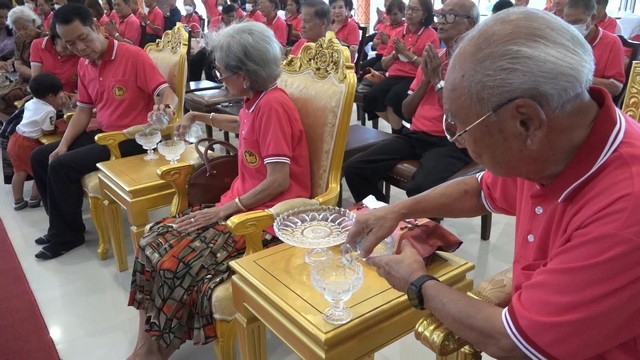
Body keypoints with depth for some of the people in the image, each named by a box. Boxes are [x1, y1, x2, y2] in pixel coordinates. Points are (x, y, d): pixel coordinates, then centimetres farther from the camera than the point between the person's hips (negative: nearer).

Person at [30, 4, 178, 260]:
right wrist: (64, 144, 0)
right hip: (102, 133, 9)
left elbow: (167, 93, -22)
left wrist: (165, 109, -47)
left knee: (62, 166, -19)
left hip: (132, 138, -9)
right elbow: (84, 110, 13)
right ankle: (60, 225, 23)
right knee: (40, 157, 10)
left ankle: (67, 234, 3)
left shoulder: (133, 56, -17)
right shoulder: (84, 65, 7)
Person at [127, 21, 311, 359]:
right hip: (242, 204, 9)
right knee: (154, 240, -4)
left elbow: (278, 182, -23)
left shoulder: (272, 105, -19)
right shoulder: (256, 100, 9)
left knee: (178, 260, -20)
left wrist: (223, 210, -18)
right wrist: (198, 116, 34)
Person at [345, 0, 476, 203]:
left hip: (452, 143, -6)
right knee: (354, 168, -11)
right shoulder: (432, 58, 16)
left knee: (420, 189, -36)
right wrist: (425, 79, -1)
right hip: (416, 136, 6)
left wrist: (438, 80, -11)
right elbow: (407, 111, 14)